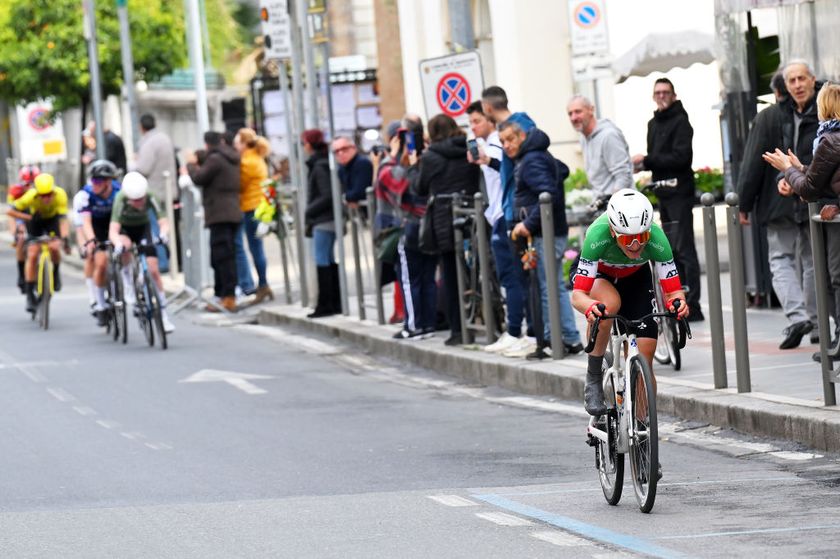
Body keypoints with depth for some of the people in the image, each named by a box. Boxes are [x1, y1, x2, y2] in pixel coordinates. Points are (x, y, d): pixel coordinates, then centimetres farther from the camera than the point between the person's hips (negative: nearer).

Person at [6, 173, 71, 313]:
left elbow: (63, 219, -39)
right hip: (35, 220, 0)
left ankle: (55, 273, 7)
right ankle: (30, 295, -1)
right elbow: (11, 211, -26)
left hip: (52, 219, 0)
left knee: (54, 247, -26)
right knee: (32, 254, -11)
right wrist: (29, 217, -36)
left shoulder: (60, 195, -36)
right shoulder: (31, 196, -35)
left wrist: (65, 238, -52)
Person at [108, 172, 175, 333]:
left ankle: (163, 314, -4)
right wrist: (118, 244, -64)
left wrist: (163, 234, -60)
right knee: (125, 245, -37)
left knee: (154, 269, -12)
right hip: (124, 228, -2)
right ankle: (128, 286, -17)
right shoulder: (121, 200, -35)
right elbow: (113, 230, -43)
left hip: (143, 228, 2)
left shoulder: (151, 198, -30)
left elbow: (164, 222, -37)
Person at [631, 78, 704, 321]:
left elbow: (681, 157, -18)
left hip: (679, 192, -9)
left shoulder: (680, 121, -8)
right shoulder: (653, 124, 18)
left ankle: (692, 305, -12)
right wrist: (643, 165, 3)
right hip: (663, 192, 9)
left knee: (684, 248, -11)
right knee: (672, 249, 10)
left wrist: (647, 160, -17)